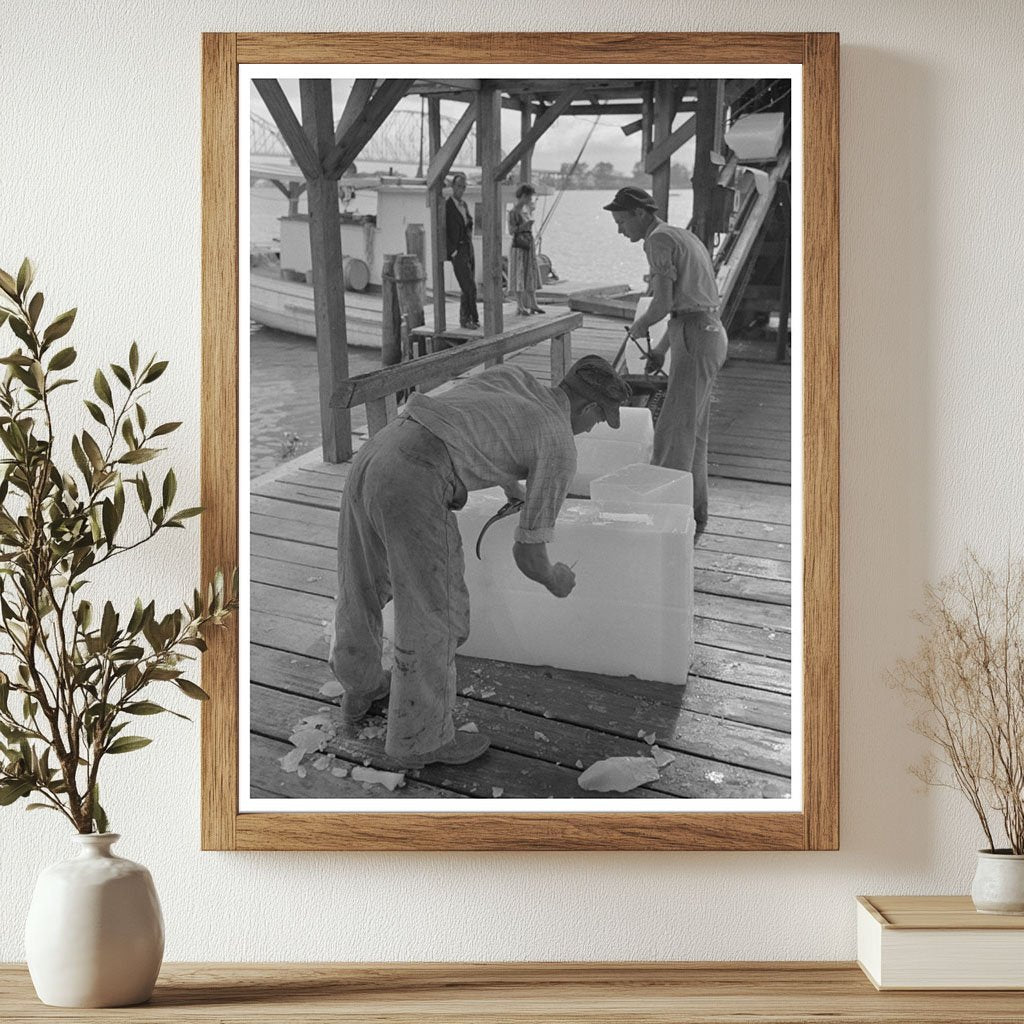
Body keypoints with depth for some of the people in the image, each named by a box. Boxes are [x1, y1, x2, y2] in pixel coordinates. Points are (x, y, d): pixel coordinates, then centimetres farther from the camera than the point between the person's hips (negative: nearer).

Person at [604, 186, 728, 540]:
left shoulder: (659, 239, -11)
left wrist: (640, 324, 3)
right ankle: (693, 520, 19)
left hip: (695, 340, -10)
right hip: (706, 334, 10)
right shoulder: (682, 237, 21)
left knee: (673, 433, -9)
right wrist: (661, 348, 22)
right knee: (691, 431, 14)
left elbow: (663, 303, -18)